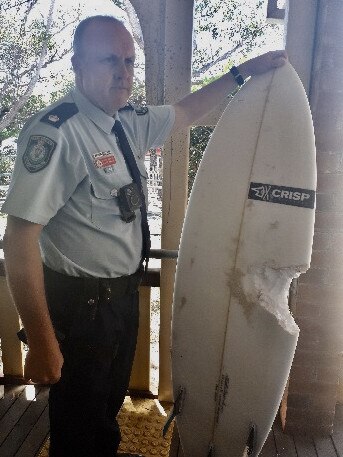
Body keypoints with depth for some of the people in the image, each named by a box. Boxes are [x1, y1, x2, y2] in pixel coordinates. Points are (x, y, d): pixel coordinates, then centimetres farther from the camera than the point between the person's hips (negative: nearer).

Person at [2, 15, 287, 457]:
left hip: (124, 292, 8)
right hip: (80, 302, -7)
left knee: (111, 401, 29)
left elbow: (185, 111, 20)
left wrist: (242, 71, 20)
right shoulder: (55, 131, -24)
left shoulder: (130, 122, 1)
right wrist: (42, 344, -24)